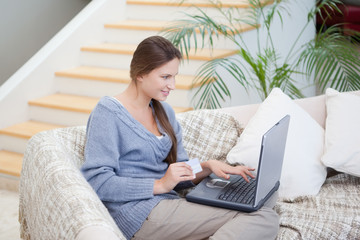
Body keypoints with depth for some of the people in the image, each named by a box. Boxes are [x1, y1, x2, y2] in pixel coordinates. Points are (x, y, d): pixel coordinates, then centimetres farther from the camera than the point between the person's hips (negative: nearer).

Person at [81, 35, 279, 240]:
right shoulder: (107, 113, -5)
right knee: (264, 218, -18)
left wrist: (207, 167, -2)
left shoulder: (164, 112, 18)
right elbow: (98, 182, -14)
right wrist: (160, 185, -16)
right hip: (140, 214, -8)